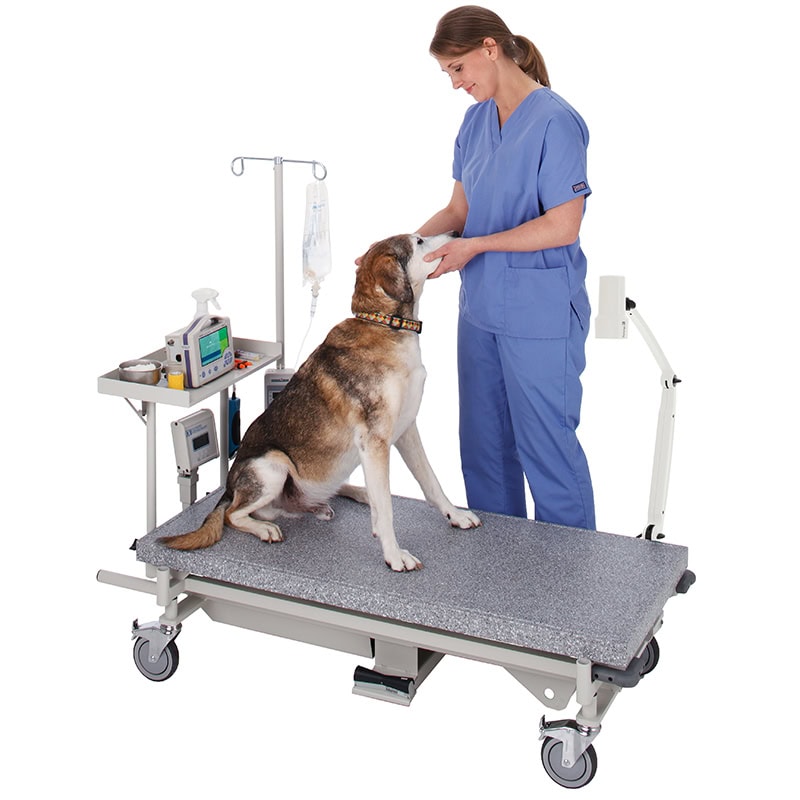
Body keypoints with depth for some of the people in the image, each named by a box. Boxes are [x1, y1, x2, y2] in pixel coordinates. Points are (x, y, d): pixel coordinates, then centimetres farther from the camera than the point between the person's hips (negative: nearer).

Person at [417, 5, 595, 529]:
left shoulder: (555, 121, -15)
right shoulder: (477, 119, 9)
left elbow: (563, 225, -20)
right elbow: (460, 207, 11)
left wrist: (475, 246, -19)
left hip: (540, 315, -8)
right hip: (481, 306, 8)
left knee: (546, 444, 2)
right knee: (484, 443, 16)